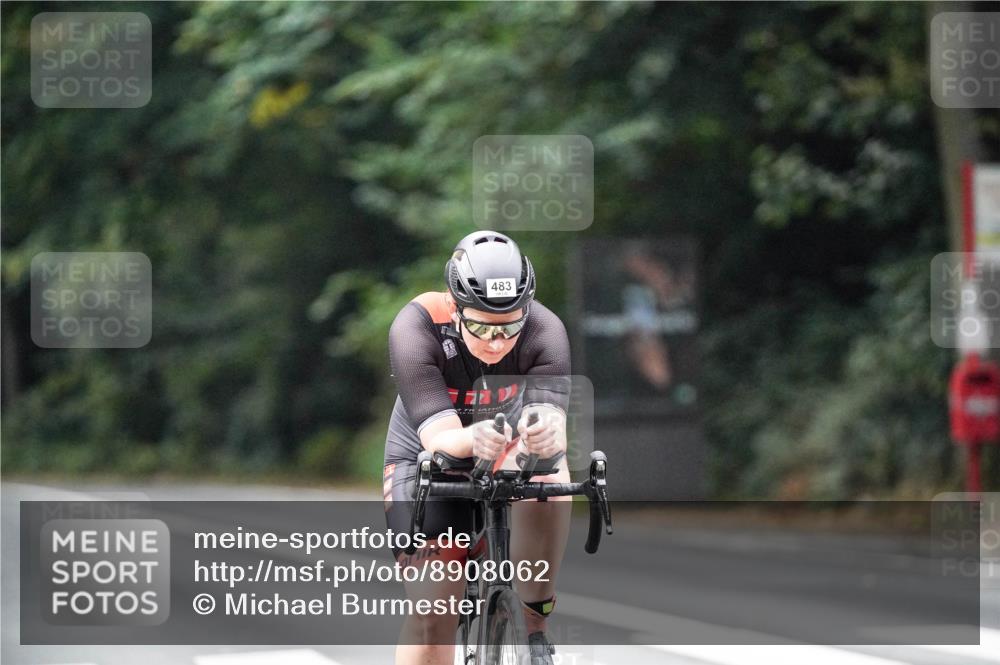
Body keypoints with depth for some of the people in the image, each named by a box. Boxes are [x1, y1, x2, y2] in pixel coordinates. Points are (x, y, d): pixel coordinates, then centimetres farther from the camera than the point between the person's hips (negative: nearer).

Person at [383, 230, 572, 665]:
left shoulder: (545, 332, -27)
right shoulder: (416, 329, -32)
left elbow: (552, 416, -39)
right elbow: (439, 437, -39)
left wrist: (547, 435, -64)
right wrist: (474, 439, -62)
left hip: (509, 455, 1)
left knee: (549, 481, -35)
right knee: (433, 617, -14)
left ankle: (534, 622, -19)